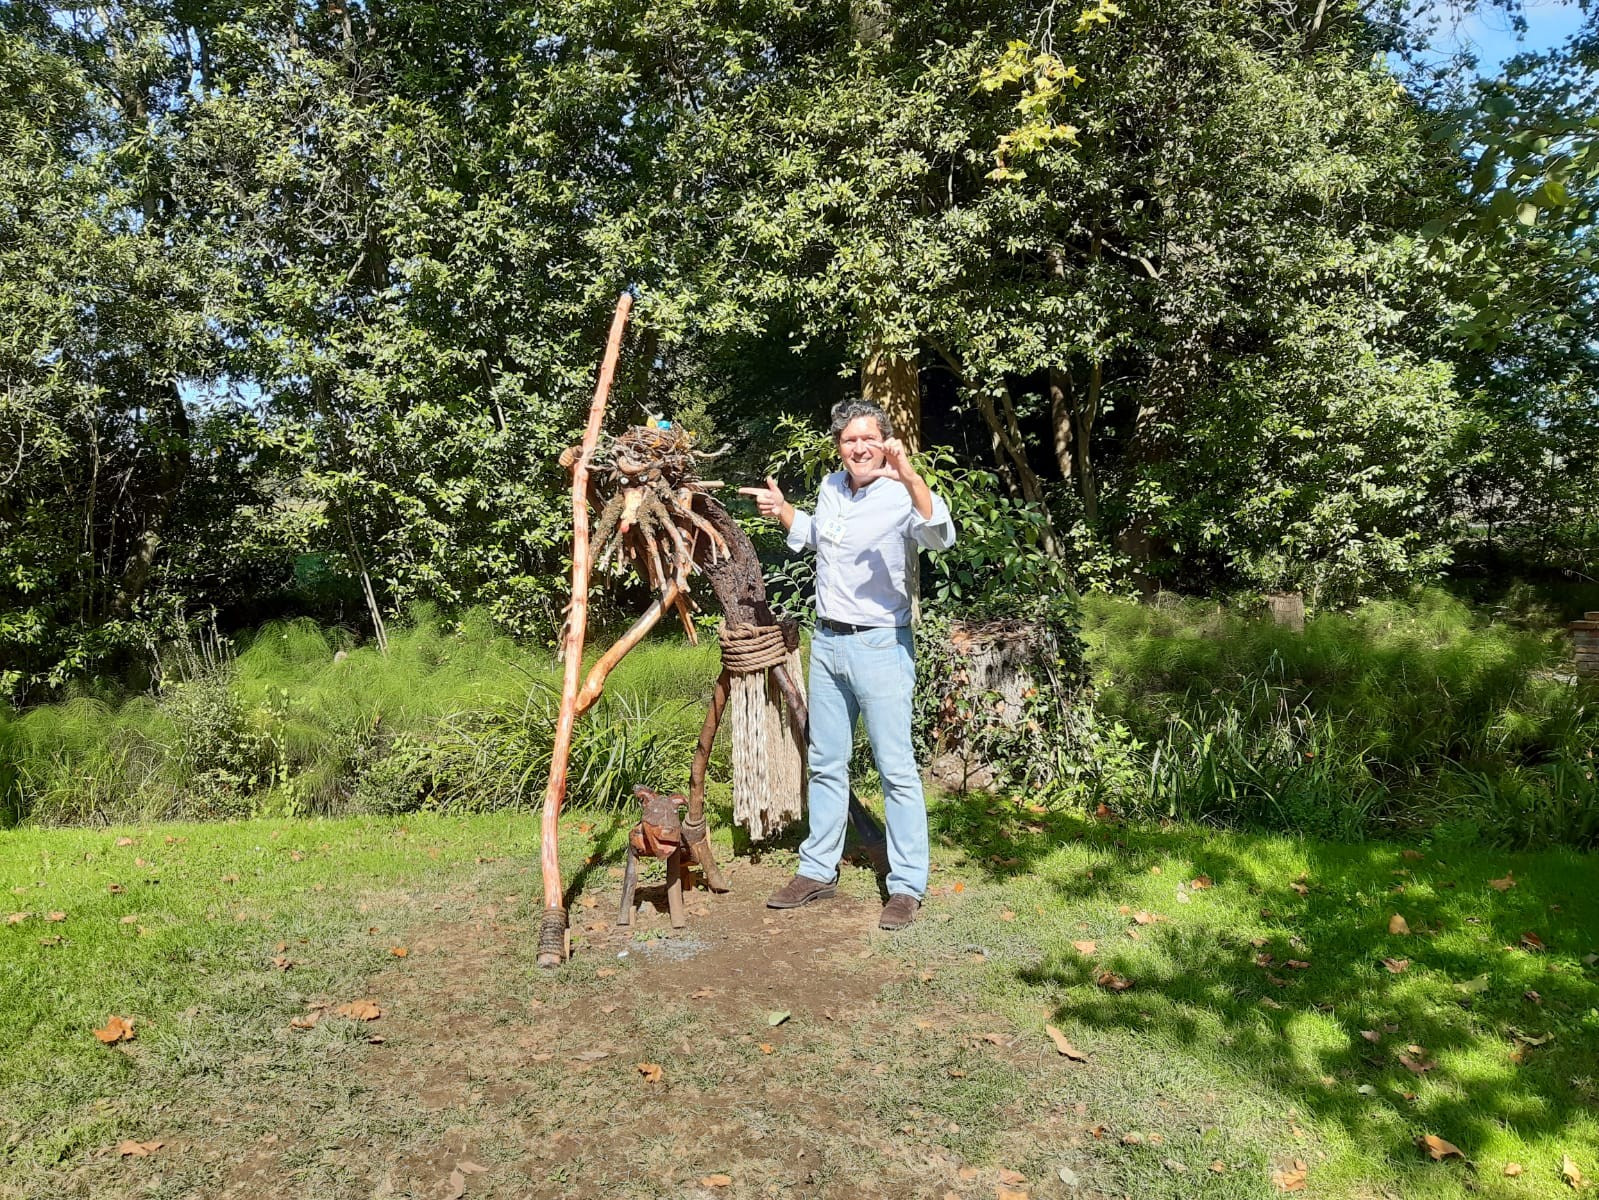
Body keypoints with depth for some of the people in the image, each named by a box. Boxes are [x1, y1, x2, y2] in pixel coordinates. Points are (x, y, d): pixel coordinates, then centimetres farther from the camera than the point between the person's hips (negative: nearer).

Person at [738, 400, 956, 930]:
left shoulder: (900, 494, -14)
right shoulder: (830, 487, 8)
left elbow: (940, 536, -36)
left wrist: (909, 476, -48)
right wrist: (782, 510, 16)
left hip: (879, 647, -7)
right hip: (827, 642, 7)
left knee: (896, 768, -3)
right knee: (825, 763, 15)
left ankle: (907, 886, 7)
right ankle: (818, 870, 27)